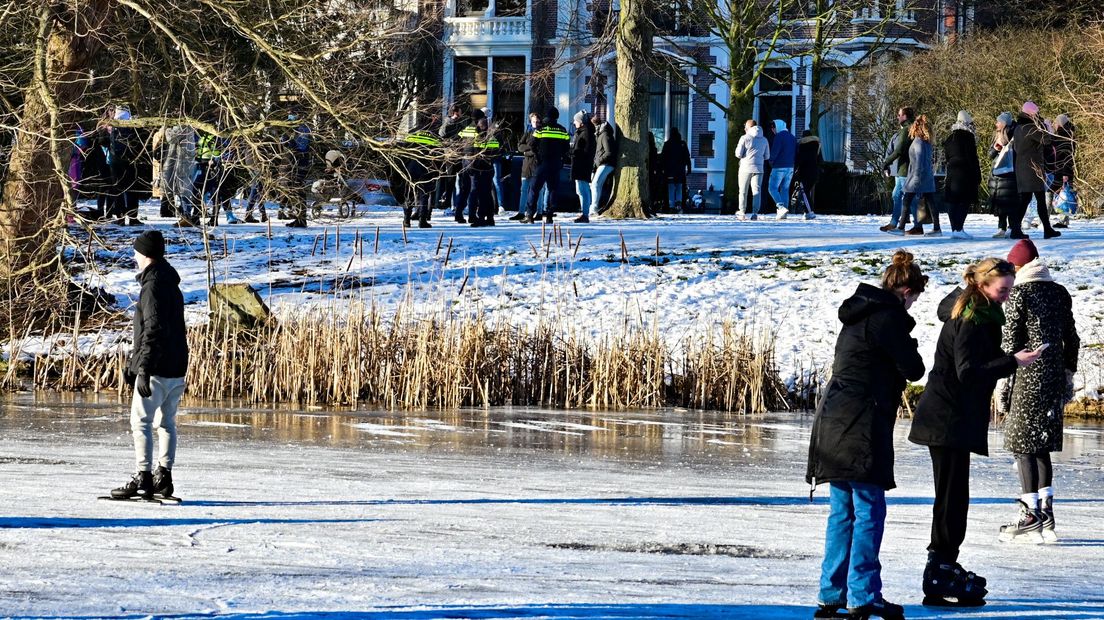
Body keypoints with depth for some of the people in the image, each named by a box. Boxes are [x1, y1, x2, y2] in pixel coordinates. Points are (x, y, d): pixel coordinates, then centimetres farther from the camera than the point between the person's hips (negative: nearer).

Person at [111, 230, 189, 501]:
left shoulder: (153, 286, -14)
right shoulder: (171, 285, 17)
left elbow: (153, 330, -22)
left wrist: (143, 369, -24)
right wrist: (133, 362, 27)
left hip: (157, 368, -9)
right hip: (177, 368, 9)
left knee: (141, 421, -6)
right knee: (166, 422, 14)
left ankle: (143, 479, -10)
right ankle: (164, 476, 15)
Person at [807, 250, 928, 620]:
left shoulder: (859, 313, 18)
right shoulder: (888, 317, -10)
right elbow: (914, 369, -8)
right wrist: (909, 351, 12)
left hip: (835, 421, 9)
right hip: (862, 425, -9)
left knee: (842, 510, 13)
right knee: (869, 509, -5)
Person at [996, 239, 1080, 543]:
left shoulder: (1019, 293, -7)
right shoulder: (1060, 293, 11)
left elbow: (1010, 341, -9)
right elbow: (1072, 339, 15)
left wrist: (1003, 381, -5)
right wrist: (1068, 376, 23)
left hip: (1028, 379, -7)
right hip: (1055, 378, 7)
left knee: (1023, 444, -3)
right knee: (1043, 446, 13)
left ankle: (1031, 517, -6)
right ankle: (1046, 513, 12)